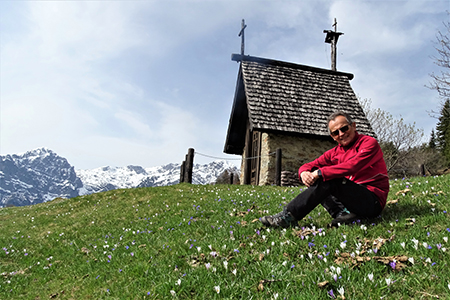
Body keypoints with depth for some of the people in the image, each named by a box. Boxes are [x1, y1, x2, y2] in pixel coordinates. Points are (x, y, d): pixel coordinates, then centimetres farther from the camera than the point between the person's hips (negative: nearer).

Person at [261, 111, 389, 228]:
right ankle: (343, 213, -22)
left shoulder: (369, 143, -6)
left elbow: (352, 167, -26)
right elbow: (309, 165, 7)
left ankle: (288, 217, -29)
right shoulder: (335, 153, 12)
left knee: (329, 179, -27)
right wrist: (304, 172, -19)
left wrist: (320, 173, -26)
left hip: (373, 201, -7)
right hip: (351, 198, 7)